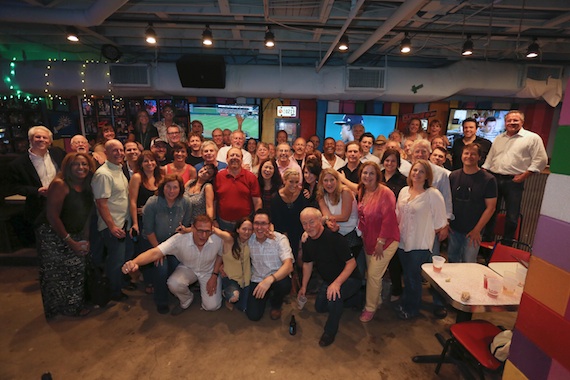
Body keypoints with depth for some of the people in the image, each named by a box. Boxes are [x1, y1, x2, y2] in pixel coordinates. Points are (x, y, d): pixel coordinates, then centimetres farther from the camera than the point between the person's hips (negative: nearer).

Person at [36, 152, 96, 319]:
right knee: (57, 275, 6)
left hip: (76, 237, 6)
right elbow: (52, 216, -21)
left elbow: (86, 215, 4)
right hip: (54, 238, -6)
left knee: (77, 272, 13)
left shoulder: (87, 186, 0)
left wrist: (86, 239, 0)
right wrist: (69, 241, -16)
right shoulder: (60, 184, -19)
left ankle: (75, 306, 34)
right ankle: (57, 309, 27)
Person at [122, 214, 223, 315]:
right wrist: (135, 262, -62)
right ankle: (186, 300, 5)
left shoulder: (218, 240, -30)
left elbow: (220, 255, -7)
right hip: (187, 269, 0)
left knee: (212, 306, -9)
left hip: (209, 272, 0)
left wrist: (214, 276, -11)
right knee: (173, 284, -32)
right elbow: (155, 252, -43)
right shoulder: (179, 239, -33)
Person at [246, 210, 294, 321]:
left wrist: (270, 279, -45)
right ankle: (267, 295, 23)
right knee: (253, 315, -12)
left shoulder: (280, 239, -17)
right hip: (257, 280, 3)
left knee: (284, 285, -36)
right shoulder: (249, 240, -6)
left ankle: (276, 305, 2)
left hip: (278, 278, -2)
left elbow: (288, 266, -29)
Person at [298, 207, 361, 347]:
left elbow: (352, 263, -28)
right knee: (319, 307, 17)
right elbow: (307, 263, 9)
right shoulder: (307, 242, -6)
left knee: (333, 295, -35)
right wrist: (304, 286, 14)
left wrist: (337, 283, -38)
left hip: (349, 279, -8)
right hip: (328, 281, 8)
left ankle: (330, 331, -8)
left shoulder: (334, 238, -29)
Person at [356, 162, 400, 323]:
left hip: (385, 241, -7)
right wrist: (361, 233, 7)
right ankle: (377, 300, 39)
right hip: (368, 240, 7)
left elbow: (389, 219, -22)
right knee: (370, 273, 16)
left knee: (374, 275, -1)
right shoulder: (362, 192, 2)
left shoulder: (385, 193, -20)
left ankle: (370, 308, 20)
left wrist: (380, 242, -19)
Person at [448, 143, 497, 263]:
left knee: (468, 264, 4)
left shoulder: (488, 180, -7)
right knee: (452, 260, 14)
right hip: (453, 229, 3)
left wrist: (477, 230, -11)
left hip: (473, 232, -3)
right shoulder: (453, 176, 3)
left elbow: (490, 207, -8)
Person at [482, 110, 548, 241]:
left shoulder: (533, 138, -2)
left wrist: (524, 176, -12)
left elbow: (540, 160, -6)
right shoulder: (499, 138, 14)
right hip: (493, 178, 5)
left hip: (514, 181, -4)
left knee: (512, 216, 4)